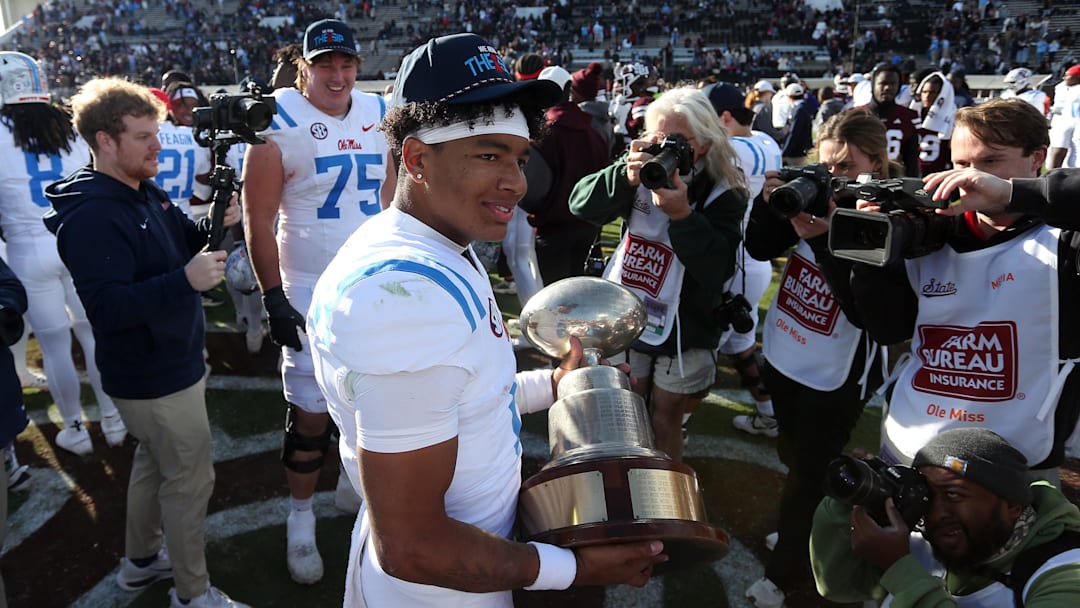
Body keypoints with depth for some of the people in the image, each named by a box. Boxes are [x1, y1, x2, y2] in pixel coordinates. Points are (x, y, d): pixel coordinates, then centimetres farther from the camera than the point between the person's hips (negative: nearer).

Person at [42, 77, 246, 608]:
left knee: (154, 461, 24)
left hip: (170, 362, 10)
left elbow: (179, 244, 16)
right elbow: (105, 306, -31)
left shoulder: (146, 193, 7)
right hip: (155, 378, -10)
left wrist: (214, 224, -5)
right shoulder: (92, 216, -23)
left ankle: (140, 561, 44)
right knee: (190, 479, 1)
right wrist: (185, 280, -40)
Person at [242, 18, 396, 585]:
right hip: (311, 291, -5)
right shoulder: (282, 123, -10)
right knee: (310, 413, 1)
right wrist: (273, 297, -12)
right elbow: (258, 220, -9)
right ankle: (300, 520, 21)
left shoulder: (379, 114, 6)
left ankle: (354, 483, 39)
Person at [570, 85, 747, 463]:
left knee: (665, 424, 14)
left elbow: (717, 271, -24)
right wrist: (626, 177, -32)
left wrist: (682, 214, -36)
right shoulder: (644, 172, -4)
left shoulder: (724, 195, -13)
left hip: (685, 334, -2)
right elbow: (582, 205, -16)